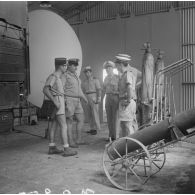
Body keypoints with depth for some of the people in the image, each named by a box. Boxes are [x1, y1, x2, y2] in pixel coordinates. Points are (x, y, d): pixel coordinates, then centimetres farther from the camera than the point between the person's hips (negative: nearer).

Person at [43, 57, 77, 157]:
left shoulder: (57, 77, 16)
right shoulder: (53, 76, -14)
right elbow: (45, 90, -25)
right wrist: (55, 102, -26)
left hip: (59, 104, 10)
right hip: (58, 103, -10)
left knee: (54, 126, 10)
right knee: (64, 126, -10)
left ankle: (52, 148, 16)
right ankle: (66, 149, -9)